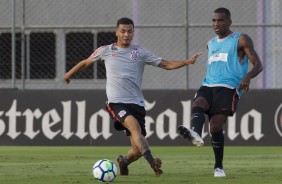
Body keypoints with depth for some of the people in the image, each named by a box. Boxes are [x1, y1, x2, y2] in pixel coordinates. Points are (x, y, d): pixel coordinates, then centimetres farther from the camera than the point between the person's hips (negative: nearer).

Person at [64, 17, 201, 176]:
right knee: (134, 125, -33)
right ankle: (152, 162, -44)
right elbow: (86, 62, 24)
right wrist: (70, 73, 33)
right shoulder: (106, 51, 7)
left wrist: (187, 62, -9)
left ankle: (123, 161, 35)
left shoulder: (140, 52, 8)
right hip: (116, 102, -3)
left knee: (138, 150, 1)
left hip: (136, 103, 3)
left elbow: (166, 64, 4)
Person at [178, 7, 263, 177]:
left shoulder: (241, 40, 7)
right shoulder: (211, 43, 26)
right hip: (208, 86, 5)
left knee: (216, 127, -19)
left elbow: (258, 65, -1)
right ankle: (196, 134, -58)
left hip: (228, 87, -5)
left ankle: (219, 167, -6)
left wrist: (248, 77, -21)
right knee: (197, 105, -30)